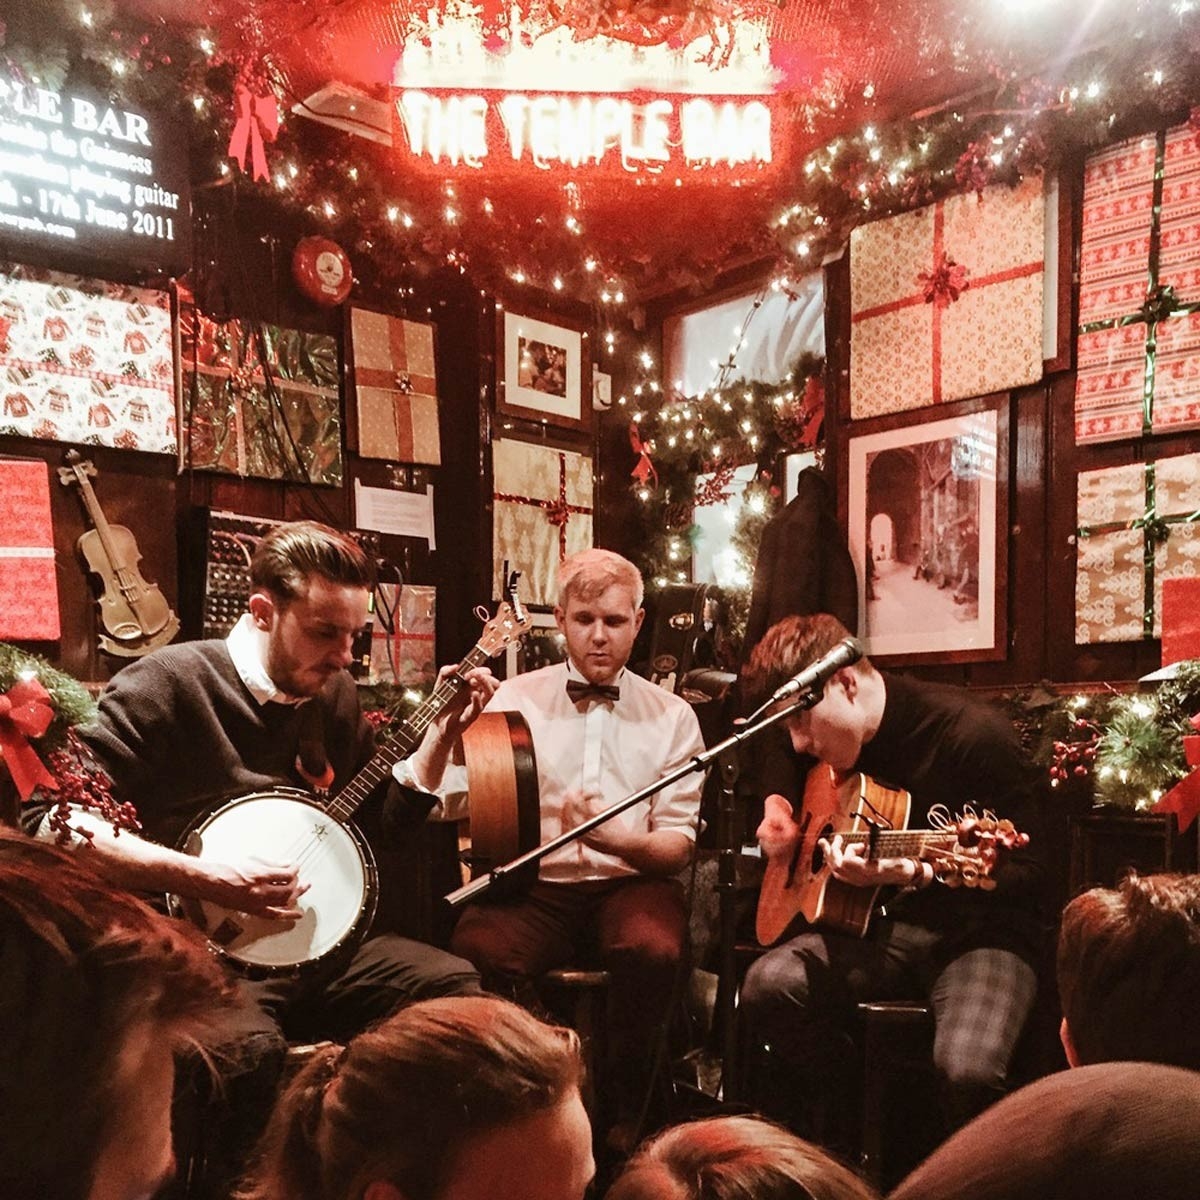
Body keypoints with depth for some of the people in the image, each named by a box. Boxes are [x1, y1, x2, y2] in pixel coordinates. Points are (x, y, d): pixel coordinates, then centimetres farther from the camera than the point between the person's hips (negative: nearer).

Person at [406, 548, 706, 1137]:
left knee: (653, 950, -33)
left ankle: (624, 1118, -7)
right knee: (479, 952, -33)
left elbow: (677, 846, 4)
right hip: (534, 885, 0)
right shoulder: (514, 700, 7)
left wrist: (612, 837, -17)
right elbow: (432, 802, -1)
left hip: (629, 883, 1)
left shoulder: (671, 716, 10)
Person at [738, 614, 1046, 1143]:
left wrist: (919, 874, -31)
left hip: (979, 931, -5)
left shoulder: (972, 735, -17)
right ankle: (847, 1142, 1)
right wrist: (777, 811, 6)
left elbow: (1029, 875, -16)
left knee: (967, 1069, -33)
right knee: (768, 985, -22)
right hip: (886, 926, 6)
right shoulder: (835, 745, 5)